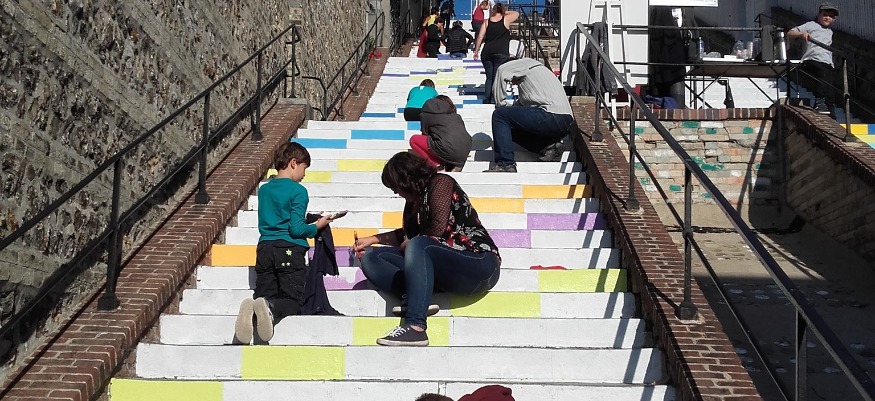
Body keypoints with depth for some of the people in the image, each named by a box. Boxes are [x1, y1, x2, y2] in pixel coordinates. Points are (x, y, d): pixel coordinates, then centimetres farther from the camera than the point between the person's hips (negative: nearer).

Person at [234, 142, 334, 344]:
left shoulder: (263, 189, 13)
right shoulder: (298, 191, -7)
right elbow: (296, 229, -13)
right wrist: (317, 226, 5)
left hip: (265, 248, 5)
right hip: (290, 250, -5)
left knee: (264, 296, 11)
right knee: (293, 301, 1)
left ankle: (251, 307, -27)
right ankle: (271, 309, -34)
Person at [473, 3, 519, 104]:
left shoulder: (487, 22, 13)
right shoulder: (506, 19, 7)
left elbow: (480, 37, 7)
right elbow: (516, 14, 24)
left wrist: (476, 51, 12)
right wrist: (505, 12, 30)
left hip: (487, 52, 3)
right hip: (501, 53, -3)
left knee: (489, 77, 10)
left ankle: (487, 100, 4)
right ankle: (494, 100, -11)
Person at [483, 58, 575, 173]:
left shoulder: (527, 63, 8)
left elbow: (502, 70, -9)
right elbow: (520, 104, 32)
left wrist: (501, 105, -2)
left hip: (552, 117, -10)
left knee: (499, 115, -5)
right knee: (514, 130, 26)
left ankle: (506, 164, -12)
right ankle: (548, 145, 6)